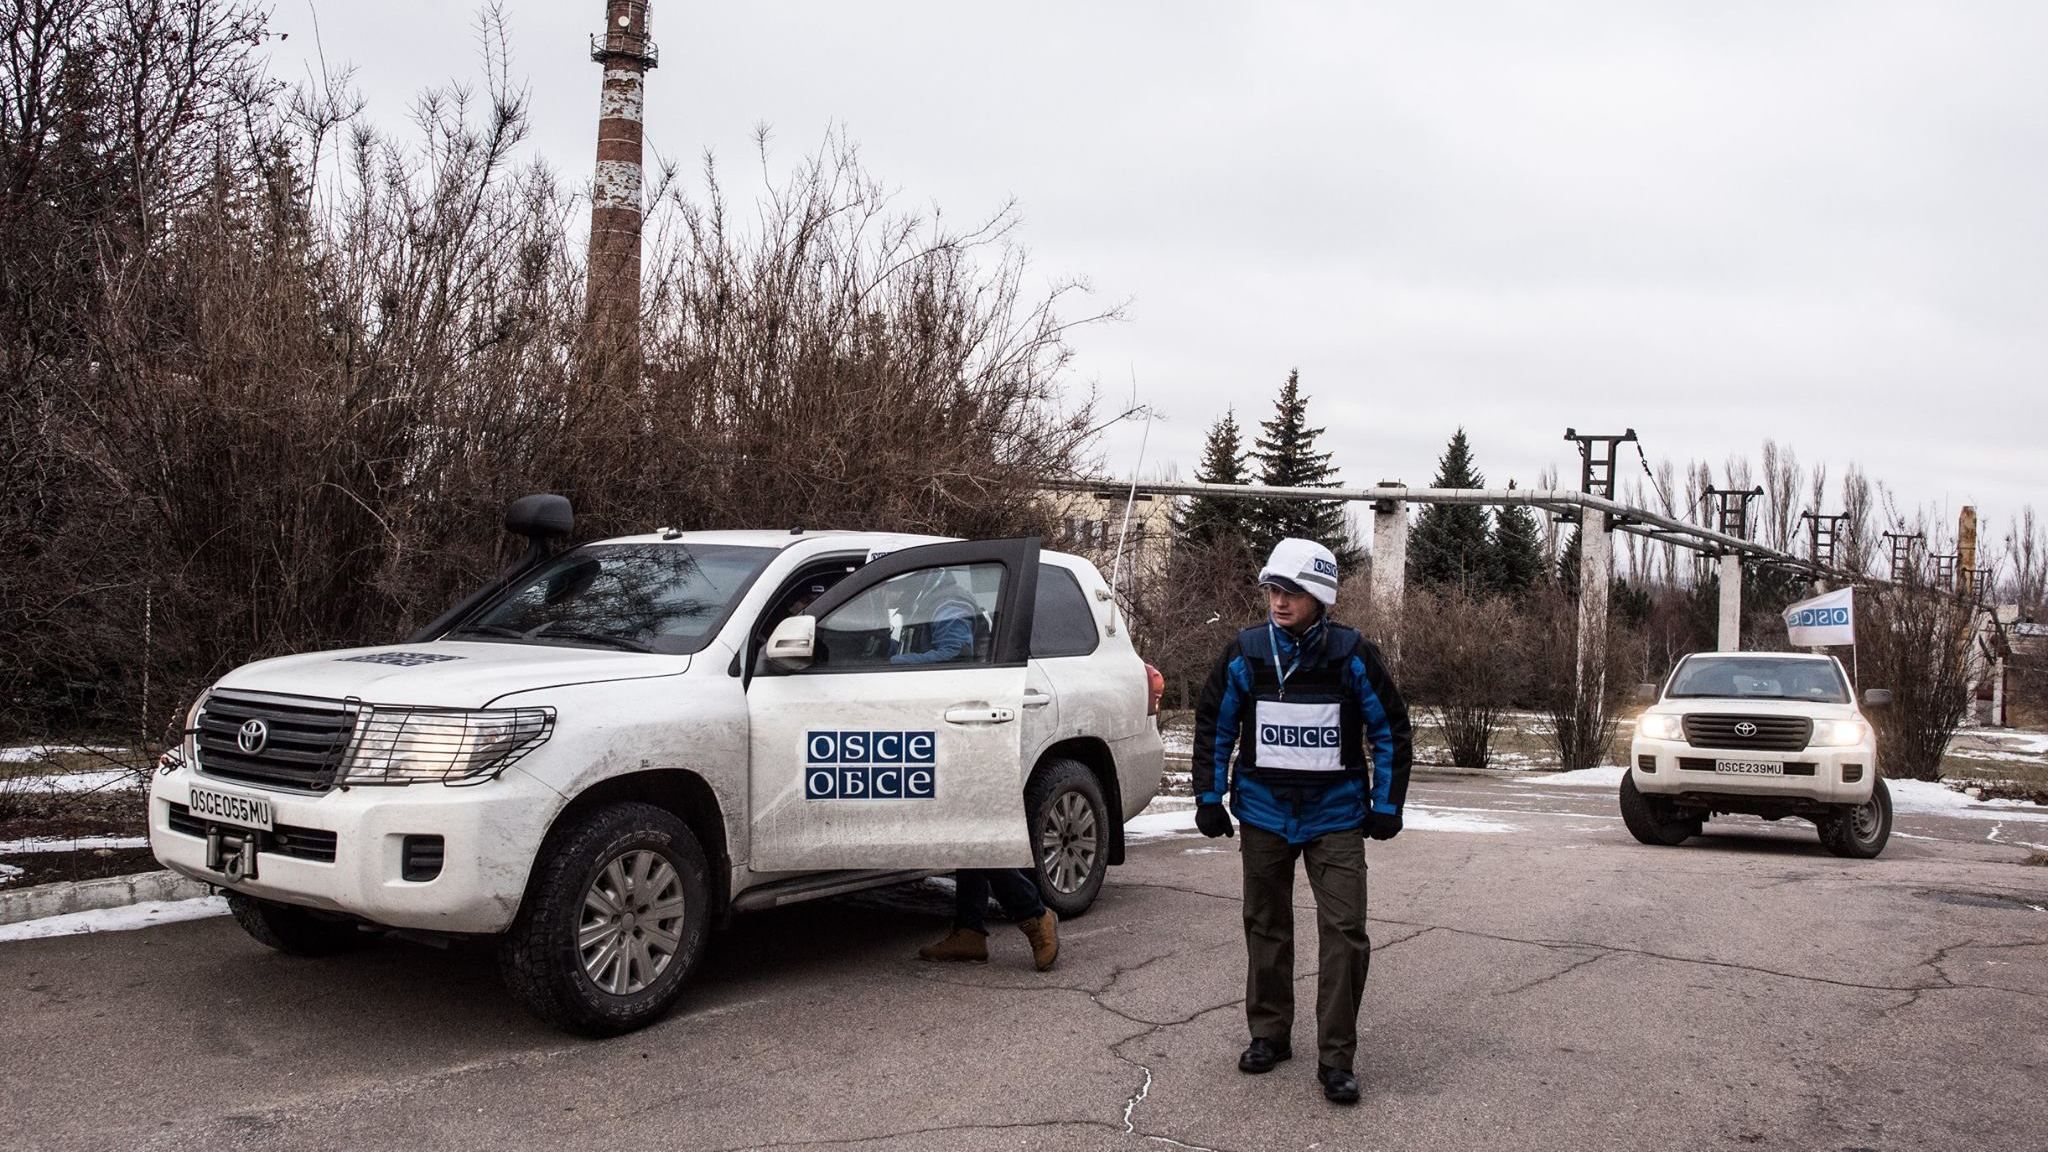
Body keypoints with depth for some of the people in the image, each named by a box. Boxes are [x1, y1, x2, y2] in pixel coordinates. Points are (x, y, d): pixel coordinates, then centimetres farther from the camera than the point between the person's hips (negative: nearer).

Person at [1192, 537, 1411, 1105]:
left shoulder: (1352, 655, -8)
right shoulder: (1245, 654, -4)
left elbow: (1390, 729, 2)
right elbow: (1213, 726, 7)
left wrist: (1386, 804, 0)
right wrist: (1209, 797, 5)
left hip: (1336, 818, -2)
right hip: (1263, 815, 2)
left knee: (1345, 932, -8)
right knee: (1266, 927, 12)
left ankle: (1336, 1058, 2)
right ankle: (1269, 1034, 29)